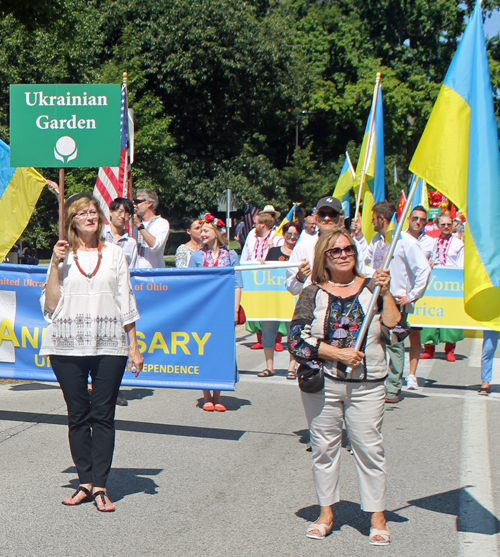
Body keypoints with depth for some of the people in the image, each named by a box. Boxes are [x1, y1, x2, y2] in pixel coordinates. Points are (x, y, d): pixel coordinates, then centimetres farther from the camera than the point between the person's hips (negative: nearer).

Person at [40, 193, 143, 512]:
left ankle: (100, 486, -1)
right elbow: (50, 306, 2)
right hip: (68, 345, 1)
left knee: (103, 415, -4)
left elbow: (126, 302, 11)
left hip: (109, 345, 0)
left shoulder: (114, 254, 11)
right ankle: (86, 482, 12)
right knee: (78, 415, 3)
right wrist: (56, 265, -5)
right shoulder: (64, 256, 9)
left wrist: (133, 345, 5)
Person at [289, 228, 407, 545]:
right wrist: (338, 353, -13)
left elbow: (395, 331, -3)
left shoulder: (372, 289, 6)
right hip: (322, 383, 1)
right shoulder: (313, 294, 5)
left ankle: (377, 516, 10)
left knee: (369, 447, 0)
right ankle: (326, 512, 20)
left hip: (367, 385, 0)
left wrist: (385, 293, -10)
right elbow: (298, 338, -5)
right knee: (324, 447, 7)